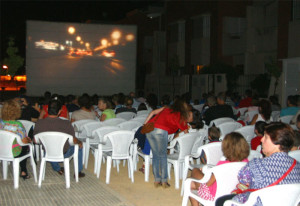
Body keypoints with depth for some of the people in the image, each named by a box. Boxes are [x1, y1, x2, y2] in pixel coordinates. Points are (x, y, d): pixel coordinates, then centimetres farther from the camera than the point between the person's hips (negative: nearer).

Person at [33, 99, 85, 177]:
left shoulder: (39, 123, -18)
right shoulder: (66, 124, -25)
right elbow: (74, 140, -13)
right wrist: (80, 142, 11)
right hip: (64, 154, -3)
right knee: (79, 146, 26)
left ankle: (57, 169, 51)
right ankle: (78, 172, 33)